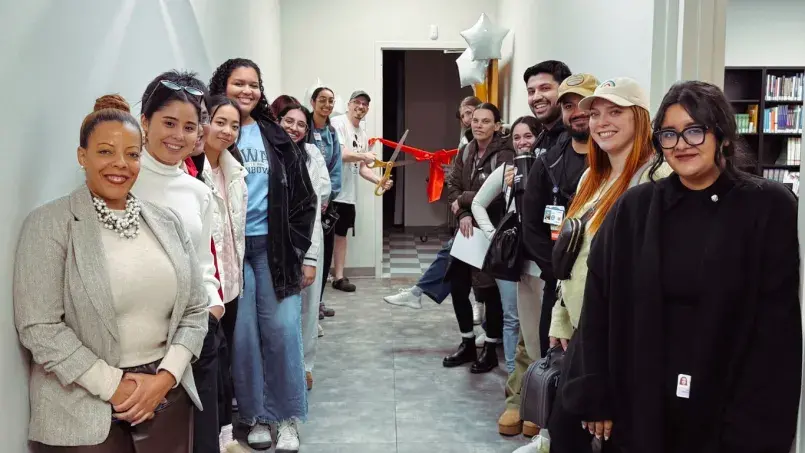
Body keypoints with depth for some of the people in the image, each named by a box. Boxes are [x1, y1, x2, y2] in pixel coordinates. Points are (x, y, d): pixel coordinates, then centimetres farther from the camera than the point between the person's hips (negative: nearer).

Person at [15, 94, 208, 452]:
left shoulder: (167, 222, 6)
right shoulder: (49, 224, -6)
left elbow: (195, 310, 6)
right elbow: (38, 326, -12)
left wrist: (165, 377, -7)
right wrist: (114, 387, -15)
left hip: (167, 398, 4)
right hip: (83, 409, -4)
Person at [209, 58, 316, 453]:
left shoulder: (275, 136, 7)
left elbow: (302, 196, 8)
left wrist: (295, 247, 2)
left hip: (272, 245, 1)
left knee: (282, 330, -1)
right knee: (242, 334, 3)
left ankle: (288, 418, 13)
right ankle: (256, 416, 19)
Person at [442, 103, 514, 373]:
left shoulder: (504, 155, -13)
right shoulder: (466, 152, 9)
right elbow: (452, 185, 2)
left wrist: (462, 200, -10)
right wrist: (463, 215, -15)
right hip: (467, 229, 7)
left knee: (489, 291, 3)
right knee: (457, 287, 10)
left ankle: (490, 349, 20)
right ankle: (467, 344, 28)